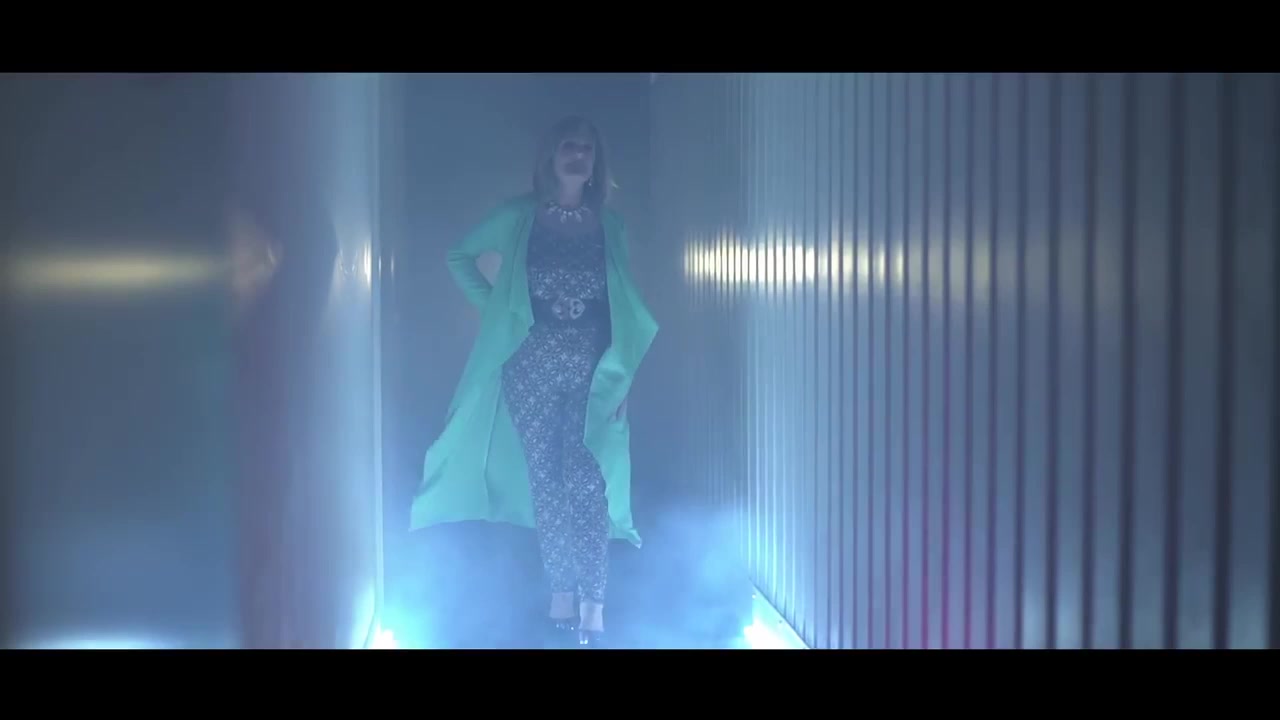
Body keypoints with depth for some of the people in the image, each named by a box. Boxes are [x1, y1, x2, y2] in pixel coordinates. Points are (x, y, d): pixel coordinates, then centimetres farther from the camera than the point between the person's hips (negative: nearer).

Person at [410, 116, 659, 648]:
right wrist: (493, 305, 2)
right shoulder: (520, 217, 3)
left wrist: (621, 375, 1)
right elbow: (459, 256, 12)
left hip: (592, 369, 0)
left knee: (588, 484, -8)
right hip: (532, 364, 0)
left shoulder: (610, 224, 7)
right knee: (546, 482, 4)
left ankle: (592, 609, -8)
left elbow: (625, 306, 8)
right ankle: (562, 598, 13)